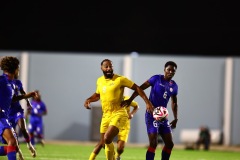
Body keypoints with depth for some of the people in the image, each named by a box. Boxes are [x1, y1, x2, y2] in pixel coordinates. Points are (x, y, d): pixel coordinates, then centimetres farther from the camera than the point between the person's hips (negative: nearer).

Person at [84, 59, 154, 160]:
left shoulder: (120, 79, -8)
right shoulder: (99, 81, 10)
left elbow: (137, 88, -5)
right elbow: (97, 95, 28)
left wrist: (147, 102, -12)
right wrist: (88, 100, 8)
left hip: (118, 114, -7)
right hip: (106, 115, 7)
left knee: (107, 139, -23)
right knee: (105, 142, 10)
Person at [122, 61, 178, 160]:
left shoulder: (174, 86, 9)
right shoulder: (156, 79, -7)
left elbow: (174, 103, 21)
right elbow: (140, 88, -7)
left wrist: (175, 119, 15)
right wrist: (129, 100, -15)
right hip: (151, 115, -7)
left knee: (169, 144, 6)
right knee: (153, 143, -16)